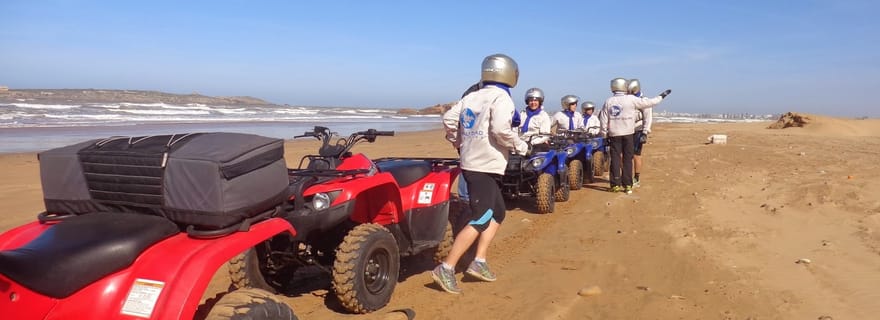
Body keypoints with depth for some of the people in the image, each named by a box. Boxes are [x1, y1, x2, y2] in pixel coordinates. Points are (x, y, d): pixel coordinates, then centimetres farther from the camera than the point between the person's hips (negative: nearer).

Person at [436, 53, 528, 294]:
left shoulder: (471, 97, 12)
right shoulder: (501, 97, -9)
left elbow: (448, 118, 10)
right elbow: (501, 129, -23)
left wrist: (460, 142, 22)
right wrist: (520, 146, -7)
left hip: (471, 162, 9)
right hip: (486, 167, -9)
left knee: (497, 213, 18)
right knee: (480, 221, -6)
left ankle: (479, 262, 16)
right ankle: (446, 269, -8)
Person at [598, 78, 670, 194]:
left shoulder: (608, 102, 0)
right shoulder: (631, 99, -6)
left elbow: (603, 120, 1)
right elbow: (649, 102, 1)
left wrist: (604, 134, 9)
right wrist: (661, 96, 16)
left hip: (614, 134, 1)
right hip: (628, 134, -1)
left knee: (615, 159, 5)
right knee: (627, 159, 5)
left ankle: (615, 184, 5)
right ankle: (627, 185, 7)